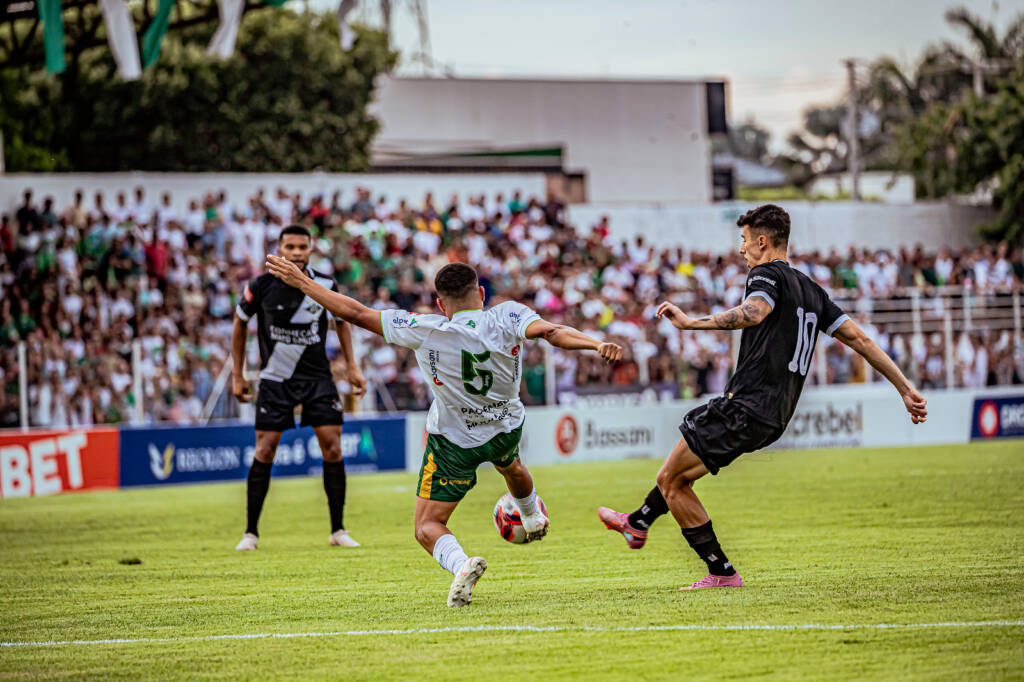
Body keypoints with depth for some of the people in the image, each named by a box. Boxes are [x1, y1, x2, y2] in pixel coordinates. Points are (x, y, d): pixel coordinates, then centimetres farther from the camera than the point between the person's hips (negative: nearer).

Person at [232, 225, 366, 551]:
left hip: (317, 377, 1)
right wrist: (237, 375, 7)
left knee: (332, 446, -7)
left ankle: (338, 530, 4)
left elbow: (342, 320, 14)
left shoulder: (325, 286, -5)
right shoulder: (261, 286, -9)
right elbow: (240, 324, 7)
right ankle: (251, 533, 4)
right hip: (275, 378, -1)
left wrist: (352, 367, 8)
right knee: (265, 450, -6)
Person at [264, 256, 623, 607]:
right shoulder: (506, 317, -20)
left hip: (453, 441, -4)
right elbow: (552, 332, -36)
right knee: (511, 465, 40)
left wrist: (301, 282, -15)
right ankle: (533, 519, 67)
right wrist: (598, 345, -41)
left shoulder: (426, 331, -23)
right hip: (508, 430, 4)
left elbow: (357, 314, -21)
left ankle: (461, 564, -28)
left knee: (428, 527, 3)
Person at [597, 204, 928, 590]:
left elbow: (753, 313, -31)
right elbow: (860, 339, 16)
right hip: (775, 418, 9)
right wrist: (906, 390, 18)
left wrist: (691, 322, -34)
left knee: (669, 479, -1)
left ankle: (721, 572, -1)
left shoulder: (767, 274, -7)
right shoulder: (811, 291, 18)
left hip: (746, 407, -9)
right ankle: (638, 523, 49)